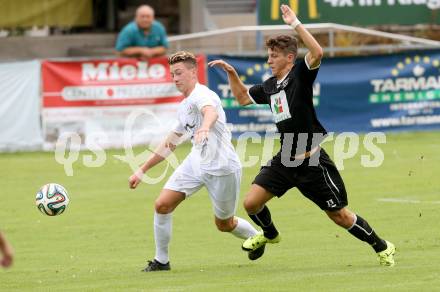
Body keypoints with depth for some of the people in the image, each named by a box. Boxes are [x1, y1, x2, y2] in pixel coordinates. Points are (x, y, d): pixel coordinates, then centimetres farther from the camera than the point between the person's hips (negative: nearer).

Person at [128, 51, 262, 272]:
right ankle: (161, 260, 4)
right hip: (196, 162, 7)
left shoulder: (201, 95, -16)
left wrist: (205, 127, -66)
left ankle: (257, 237, 40)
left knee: (224, 224, 8)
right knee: (162, 205, -9)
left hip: (222, 168, -7)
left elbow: (211, 112, -42)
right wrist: (141, 171, 23)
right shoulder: (184, 106, 12)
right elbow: (169, 145, 24)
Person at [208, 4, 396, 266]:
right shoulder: (270, 86, 10)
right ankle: (269, 234, 32)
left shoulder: (301, 74, -11)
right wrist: (231, 73, 14)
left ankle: (382, 247, 20)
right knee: (251, 203, -1)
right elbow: (243, 97, 27)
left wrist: (295, 23, -29)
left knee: (340, 215, 0)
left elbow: (317, 52, -31)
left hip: (312, 162, -7)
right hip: (285, 160, 7)